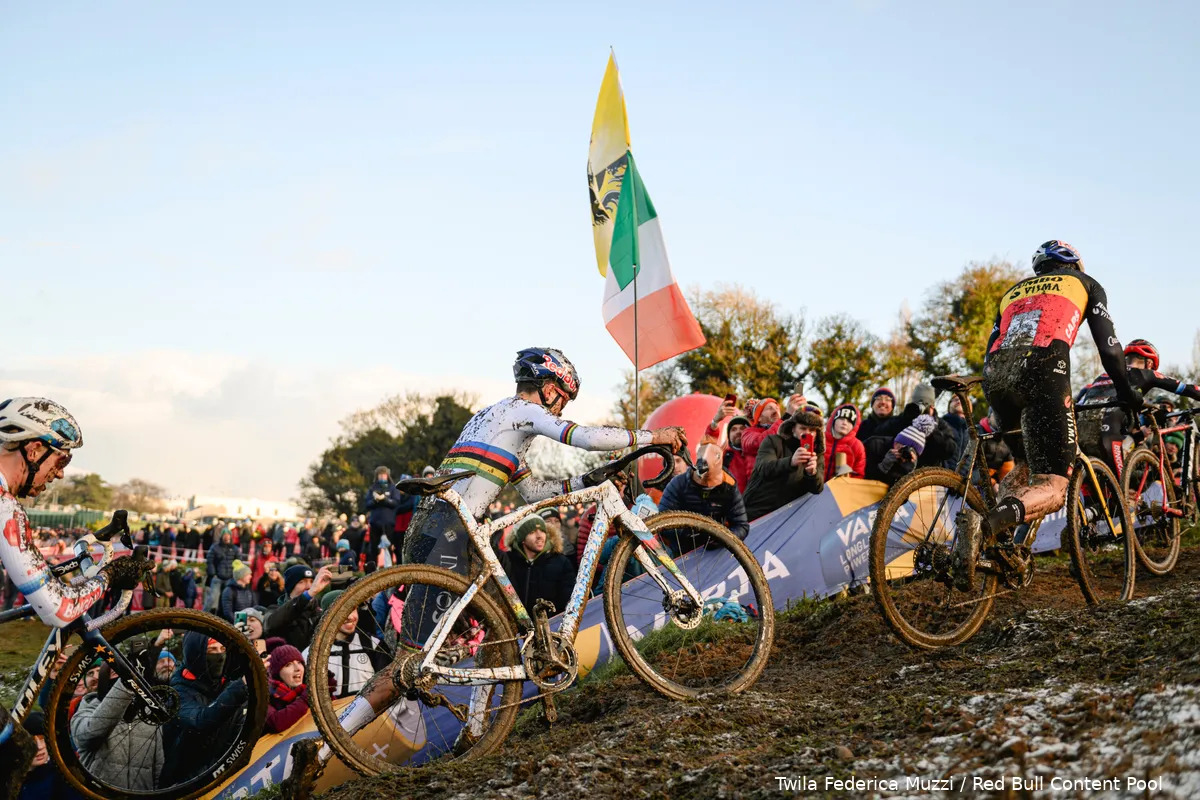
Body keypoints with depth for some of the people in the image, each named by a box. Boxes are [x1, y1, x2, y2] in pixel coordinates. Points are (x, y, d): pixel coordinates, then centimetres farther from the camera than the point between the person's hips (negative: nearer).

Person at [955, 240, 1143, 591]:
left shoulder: (1013, 292, 36)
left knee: (1026, 464, 27)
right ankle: (984, 525, -36)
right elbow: (1108, 344, 18)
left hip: (995, 375, 5)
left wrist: (1000, 405, 37)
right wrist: (1126, 392, 28)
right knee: (1052, 488, -5)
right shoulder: (1085, 283, 27)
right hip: (1042, 369, -5)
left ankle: (1000, 537, 0)